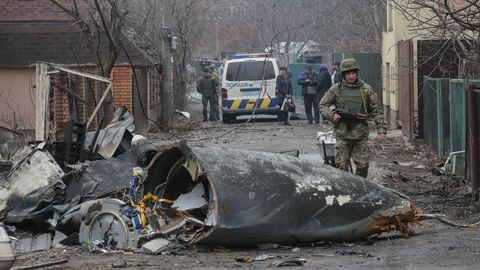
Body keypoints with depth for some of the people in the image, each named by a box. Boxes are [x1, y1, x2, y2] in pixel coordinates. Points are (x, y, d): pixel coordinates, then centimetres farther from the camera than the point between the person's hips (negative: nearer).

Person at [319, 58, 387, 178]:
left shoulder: (366, 89, 5)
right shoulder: (336, 89, 5)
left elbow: (376, 110, 6)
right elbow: (323, 105, 11)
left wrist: (382, 129, -3)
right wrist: (331, 114, -9)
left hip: (360, 133, 0)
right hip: (342, 133, 0)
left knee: (363, 165, -1)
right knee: (341, 165, -2)